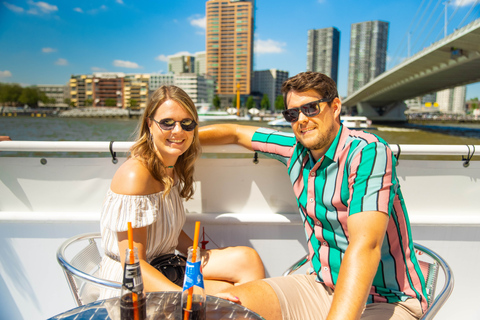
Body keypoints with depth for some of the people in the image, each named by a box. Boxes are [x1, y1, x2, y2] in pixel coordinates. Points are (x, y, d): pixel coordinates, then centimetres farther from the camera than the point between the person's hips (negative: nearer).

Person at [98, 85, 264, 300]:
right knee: (226, 295, -23)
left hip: (163, 271, 8)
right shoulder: (135, 175, -23)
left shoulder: (173, 169, 3)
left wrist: (205, 259, -2)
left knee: (247, 259, -11)